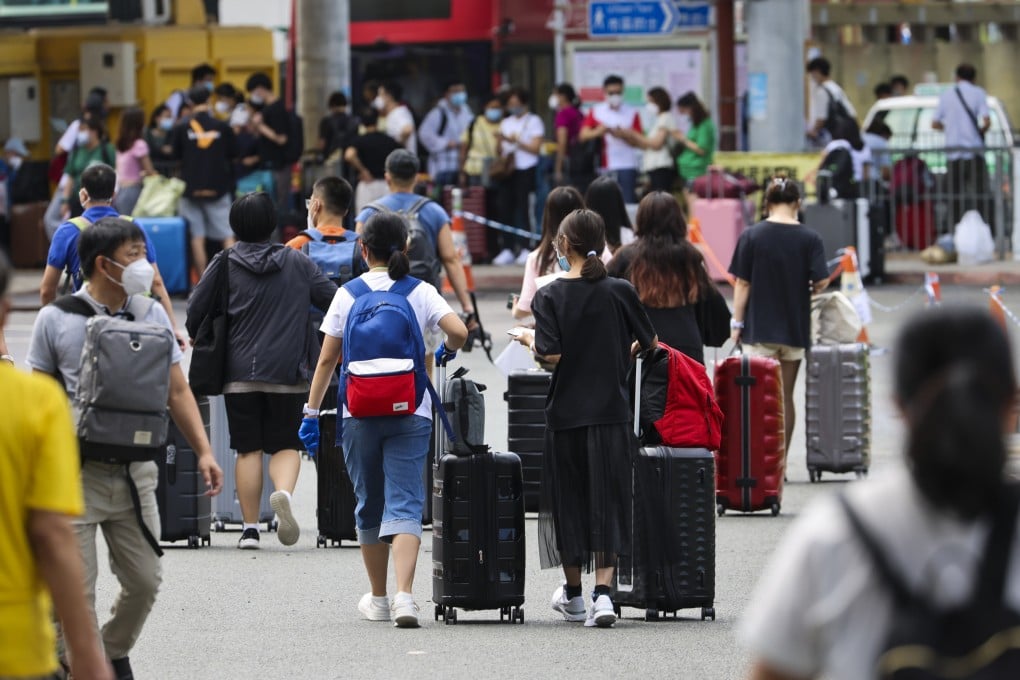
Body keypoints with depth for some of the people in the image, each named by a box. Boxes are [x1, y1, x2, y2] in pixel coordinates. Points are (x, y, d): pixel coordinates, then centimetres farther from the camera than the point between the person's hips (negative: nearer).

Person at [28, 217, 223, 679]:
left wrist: (204, 452, 4)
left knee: (144, 581, 9)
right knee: (76, 588, -5)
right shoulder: (56, 320, -4)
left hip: (135, 472, 4)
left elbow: (176, 391, 12)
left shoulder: (152, 316, 7)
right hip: (76, 473, -4)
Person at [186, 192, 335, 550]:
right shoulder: (296, 262, 3)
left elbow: (195, 312, 0)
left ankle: (250, 528, 5)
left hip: (239, 373, 0)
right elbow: (333, 300, 3)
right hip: (286, 373, 0)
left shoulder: (224, 264, 0)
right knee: (286, 444, 8)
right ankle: (283, 493, -23)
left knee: (247, 449, 6)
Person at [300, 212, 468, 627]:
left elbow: (327, 359, 1)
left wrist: (312, 410, 6)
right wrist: (448, 351, 10)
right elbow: (459, 332, -13)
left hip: (359, 414, 1)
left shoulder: (348, 295, 2)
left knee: (369, 505, 14)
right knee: (404, 505, -5)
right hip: (410, 412, -1)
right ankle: (404, 596, -24)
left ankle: (378, 598, 24)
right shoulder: (421, 293, 1)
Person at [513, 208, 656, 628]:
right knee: (606, 501, 3)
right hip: (612, 412, 1)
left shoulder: (551, 296, -8)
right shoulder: (620, 292, -2)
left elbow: (551, 355, -16)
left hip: (566, 414, -1)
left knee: (569, 500, 13)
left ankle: (573, 594, 25)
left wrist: (531, 340, 4)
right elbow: (650, 343, 6)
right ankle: (603, 592, -12)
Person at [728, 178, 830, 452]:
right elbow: (821, 282, -11)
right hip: (795, 328, 1)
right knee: (785, 396, 10)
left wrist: (737, 323, 2)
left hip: (759, 329, -1)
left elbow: (742, 284, -5)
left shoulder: (751, 236, -6)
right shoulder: (810, 239, -5)